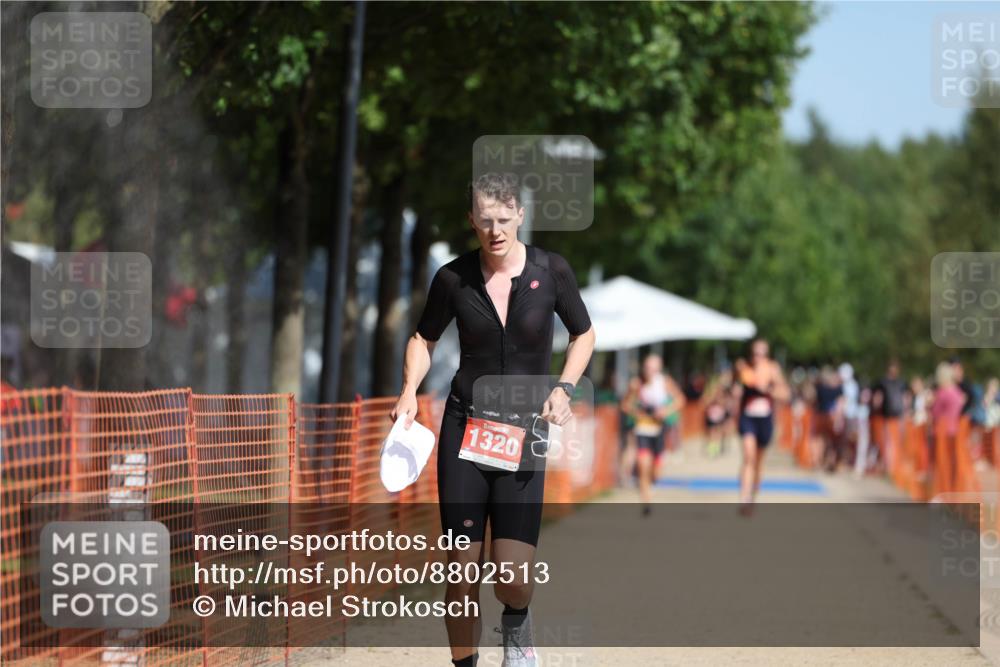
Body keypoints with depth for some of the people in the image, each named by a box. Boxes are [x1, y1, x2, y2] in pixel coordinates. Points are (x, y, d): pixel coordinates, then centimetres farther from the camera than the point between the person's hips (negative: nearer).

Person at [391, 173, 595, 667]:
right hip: (464, 427, 1)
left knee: (514, 574, -12)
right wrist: (410, 391, -4)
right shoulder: (453, 278, -3)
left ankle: (517, 624, 24)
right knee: (463, 567, -4)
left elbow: (583, 334, 10)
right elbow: (424, 338, 12)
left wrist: (564, 388, -5)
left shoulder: (551, 272, -5)